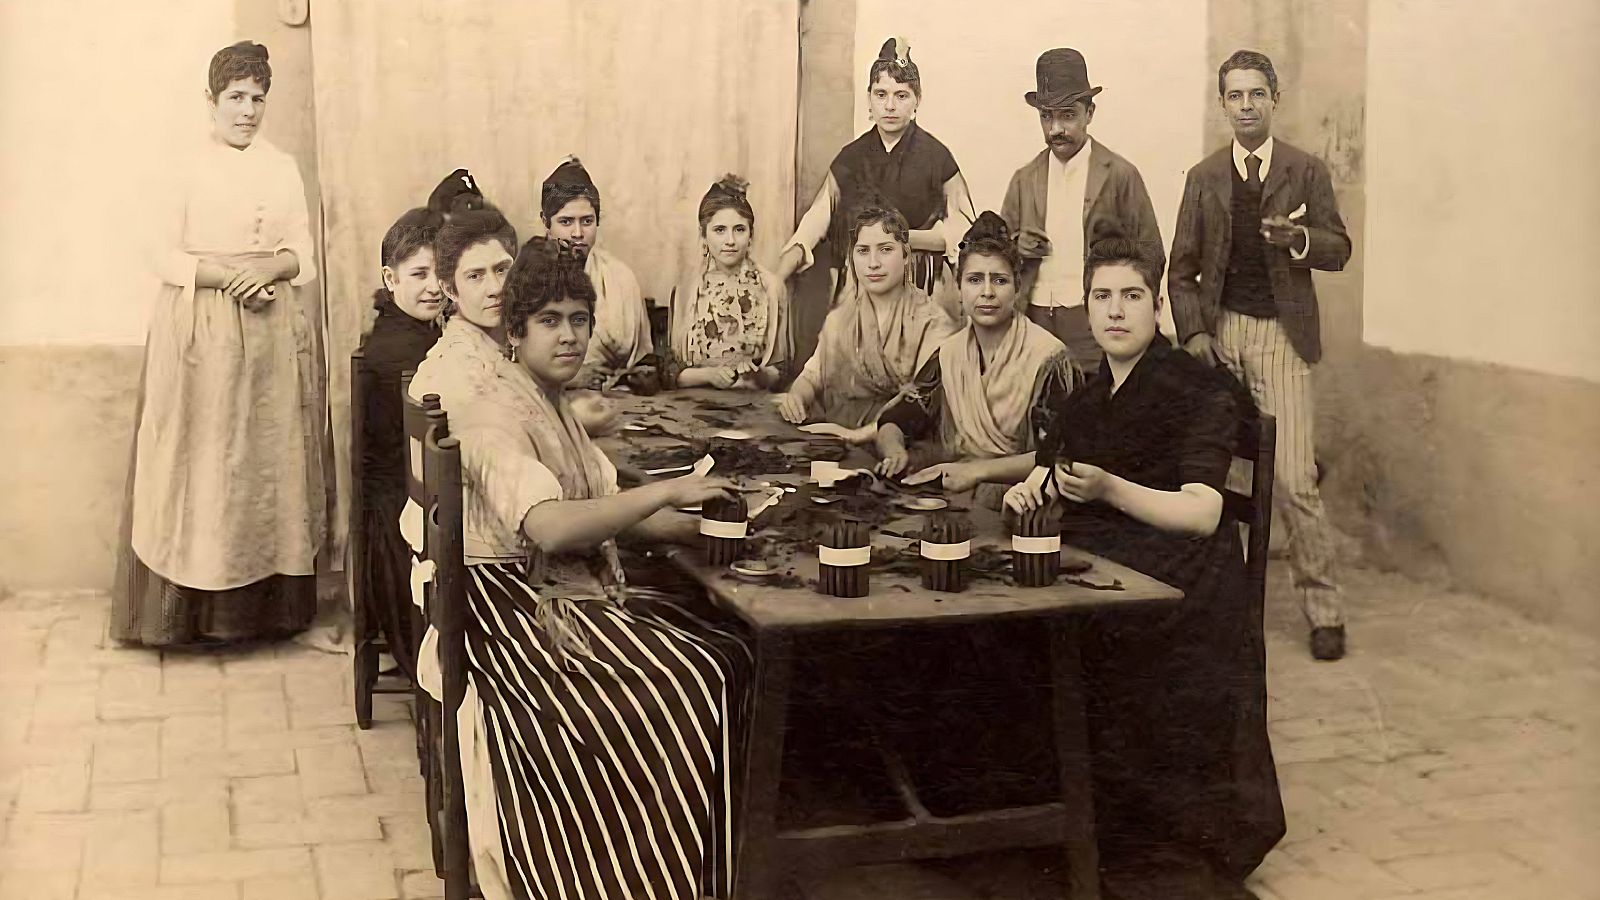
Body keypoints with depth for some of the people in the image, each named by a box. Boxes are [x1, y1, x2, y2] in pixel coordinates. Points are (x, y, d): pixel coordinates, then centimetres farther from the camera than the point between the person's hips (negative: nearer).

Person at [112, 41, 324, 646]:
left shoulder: (283, 169, 10)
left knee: (270, 461, 4)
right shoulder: (187, 169, 0)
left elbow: (303, 254, 8)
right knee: (202, 462, -3)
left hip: (272, 334, 4)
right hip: (199, 334, -3)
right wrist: (230, 273, -17)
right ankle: (194, 609, 4)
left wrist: (269, 269, -13)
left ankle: (266, 605, 11)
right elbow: (165, 257, -4)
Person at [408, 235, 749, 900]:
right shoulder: (495, 411, -17)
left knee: (725, 657, -4)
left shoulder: (550, 402, 14)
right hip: (514, 605, -9)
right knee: (688, 691, -19)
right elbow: (550, 526, -31)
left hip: (576, 590, 9)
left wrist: (702, 529, -3)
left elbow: (600, 508, 11)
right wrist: (667, 491, -28)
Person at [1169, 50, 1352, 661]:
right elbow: (1182, 268, 11)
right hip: (1219, 330, 3)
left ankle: (1323, 609, 0)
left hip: (1281, 335, -2)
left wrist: (1298, 237, -18)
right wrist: (1192, 331, -3)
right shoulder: (1203, 178, 12)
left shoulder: (1307, 172, 6)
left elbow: (1339, 250, 3)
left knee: (1293, 479, -9)